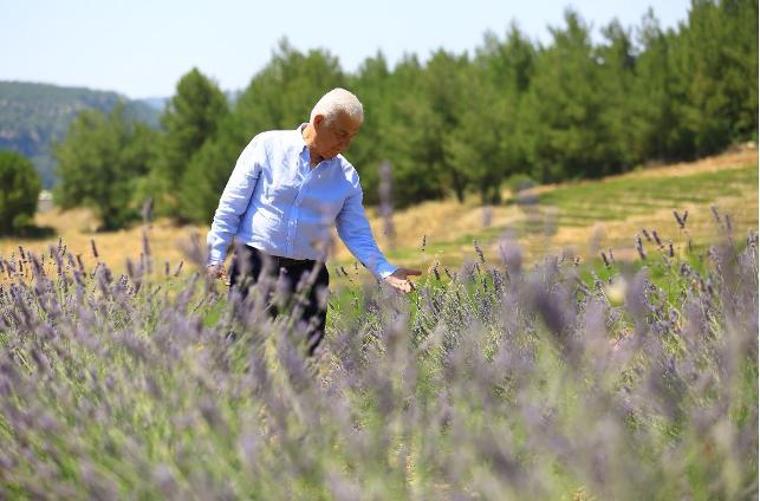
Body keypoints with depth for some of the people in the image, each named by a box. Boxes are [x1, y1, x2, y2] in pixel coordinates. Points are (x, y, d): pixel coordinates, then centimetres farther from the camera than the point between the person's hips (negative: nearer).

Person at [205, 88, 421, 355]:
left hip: (309, 275, 3)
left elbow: (357, 233, 8)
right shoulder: (267, 146, -1)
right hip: (254, 266, -3)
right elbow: (231, 206, 1)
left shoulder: (347, 176, 8)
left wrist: (386, 271, -7)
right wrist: (215, 257, -4)